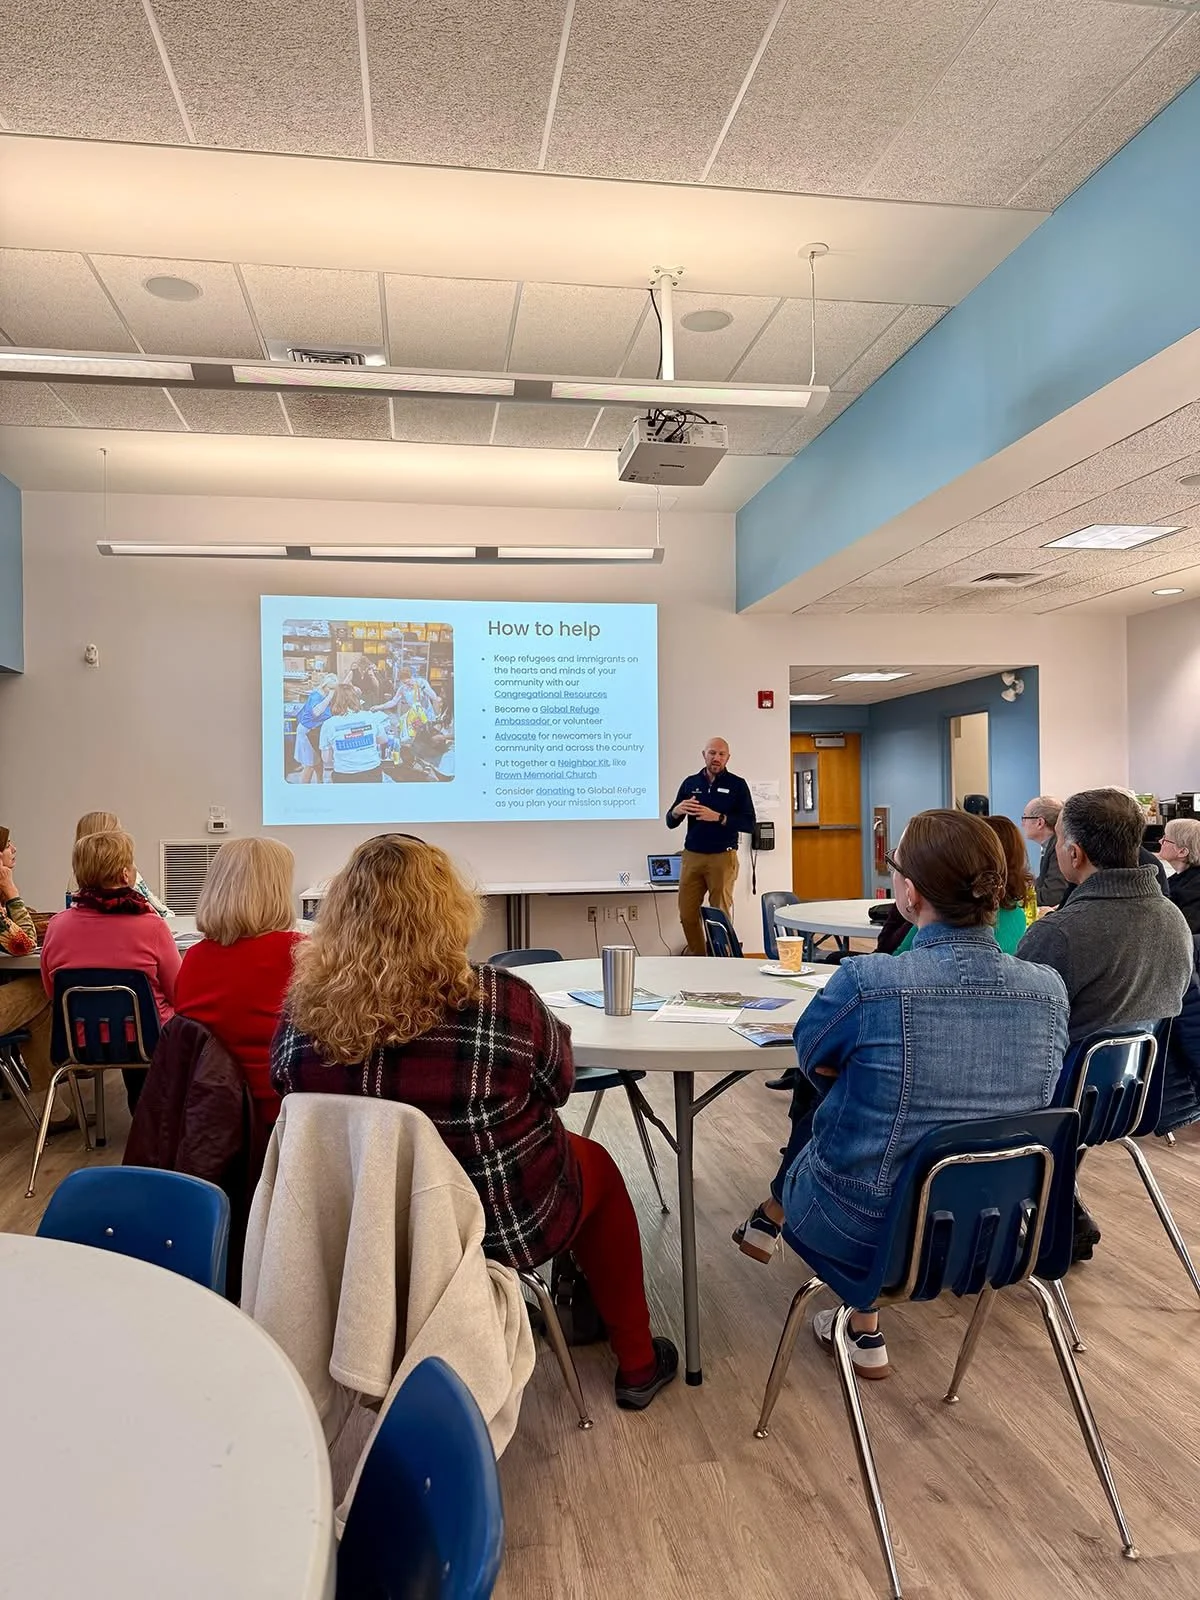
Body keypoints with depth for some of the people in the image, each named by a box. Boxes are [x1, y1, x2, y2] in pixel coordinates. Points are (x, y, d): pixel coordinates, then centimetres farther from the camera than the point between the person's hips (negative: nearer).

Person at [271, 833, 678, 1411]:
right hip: (501, 1227, -4)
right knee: (597, 1167, 27)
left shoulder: (301, 1012, -18)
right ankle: (636, 1364, 37)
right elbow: (556, 1086, -9)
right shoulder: (501, 1002, -27)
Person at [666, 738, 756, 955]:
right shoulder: (690, 783, 11)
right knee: (687, 914, 3)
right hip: (692, 856, 3)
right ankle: (697, 958, 18)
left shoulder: (737, 785, 2)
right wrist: (677, 811, -13)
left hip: (722, 857, -3)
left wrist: (718, 817, -18)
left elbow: (749, 824, -5)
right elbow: (670, 823, 11)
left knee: (721, 915, 0)